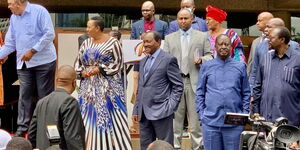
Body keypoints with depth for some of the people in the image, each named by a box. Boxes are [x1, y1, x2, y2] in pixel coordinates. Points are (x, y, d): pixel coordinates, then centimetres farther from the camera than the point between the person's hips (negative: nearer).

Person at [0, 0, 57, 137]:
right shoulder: (13, 18, 11)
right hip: (23, 64, 5)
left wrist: (32, 51, -17)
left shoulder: (39, 11, -9)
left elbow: (49, 34, -15)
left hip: (43, 61, -5)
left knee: (45, 96, 1)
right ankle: (22, 127, 7)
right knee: (24, 96, 3)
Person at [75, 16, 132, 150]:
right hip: (88, 89, 5)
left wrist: (99, 69, -14)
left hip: (108, 88, -5)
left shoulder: (113, 43, -4)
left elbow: (118, 64, -8)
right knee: (88, 119, 2)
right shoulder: (86, 43, 12)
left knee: (108, 118, -6)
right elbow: (78, 64, 14)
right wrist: (82, 72, -7)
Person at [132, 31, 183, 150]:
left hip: (161, 112, -7)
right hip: (143, 113, 7)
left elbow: (178, 85, -5)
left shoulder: (168, 59, -3)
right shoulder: (143, 61, 18)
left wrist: (171, 107, -12)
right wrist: (136, 110, 15)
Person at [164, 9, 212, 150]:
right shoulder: (169, 38, 15)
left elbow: (210, 56, 10)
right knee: (175, 117, 3)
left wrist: (201, 60, -11)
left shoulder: (202, 36, 11)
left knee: (196, 117, -1)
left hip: (195, 81, -1)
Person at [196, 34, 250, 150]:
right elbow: (200, 93, 8)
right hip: (211, 121, 0)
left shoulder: (240, 67, 7)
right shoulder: (206, 66, 6)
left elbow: (246, 93, 9)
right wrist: (201, 114, 0)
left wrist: (244, 114, 0)